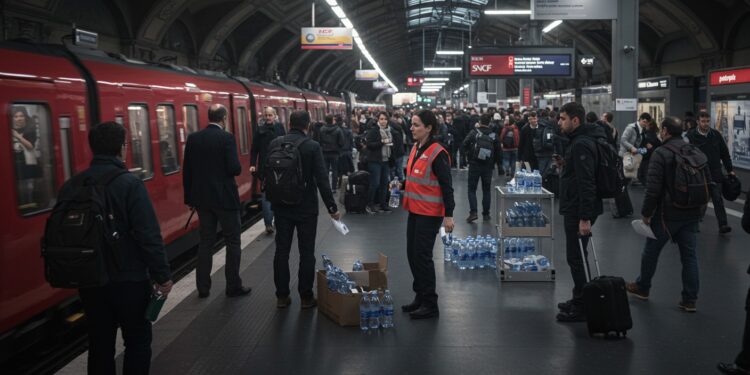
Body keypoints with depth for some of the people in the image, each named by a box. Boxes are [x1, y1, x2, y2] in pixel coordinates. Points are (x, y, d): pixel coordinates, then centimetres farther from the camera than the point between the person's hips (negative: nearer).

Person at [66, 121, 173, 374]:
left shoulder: (70, 187, 0)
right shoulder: (130, 184, -16)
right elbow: (149, 236, -19)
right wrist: (162, 275, -10)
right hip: (129, 280, -5)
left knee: (100, 345, 15)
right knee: (137, 342, 11)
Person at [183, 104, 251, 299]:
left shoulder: (193, 138, 3)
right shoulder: (226, 137, -13)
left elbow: (187, 171, 5)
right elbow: (234, 169, -19)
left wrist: (189, 198, 14)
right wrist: (238, 166, 5)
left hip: (202, 198, 5)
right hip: (225, 198, -5)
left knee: (206, 242, 13)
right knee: (232, 242, 7)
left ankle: (203, 287, 16)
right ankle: (233, 286, 11)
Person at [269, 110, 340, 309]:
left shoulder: (274, 144, -1)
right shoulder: (312, 146, -13)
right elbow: (322, 179, -16)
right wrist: (332, 207, -9)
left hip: (282, 206, 3)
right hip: (306, 207, -3)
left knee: (281, 251, 10)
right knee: (306, 253, 6)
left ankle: (282, 296, 16)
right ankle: (306, 297, 11)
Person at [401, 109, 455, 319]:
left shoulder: (437, 153, -16)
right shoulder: (415, 149, 9)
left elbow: (446, 186, -16)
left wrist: (448, 215, -18)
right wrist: (401, 185, 7)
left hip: (430, 213, -8)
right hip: (415, 210, 8)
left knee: (422, 256, -4)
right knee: (412, 254, 13)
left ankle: (430, 305, 8)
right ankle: (420, 297, 27)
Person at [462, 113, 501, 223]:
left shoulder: (474, 133, -8)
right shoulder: (493, 135, -2)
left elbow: (464, 146, -12)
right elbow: (498, 150, 3)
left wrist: (469, 154, 8)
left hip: (474, 165, -2)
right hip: (488, 166, 2)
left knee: (472, 189, 4)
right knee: (487, 190, 12)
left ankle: (473, 212, -9)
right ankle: (486, 214, 15)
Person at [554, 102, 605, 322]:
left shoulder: (581, 144, -20)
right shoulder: (578, 141, 14)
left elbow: (586, 183, -26)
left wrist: (585, 217, -27)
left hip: (579, 211, -11)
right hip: (574, 209, 11)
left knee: (576, 257, -3)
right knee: (576, 256, 18)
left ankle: (582, 308, 5)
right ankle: (579, 300, 29)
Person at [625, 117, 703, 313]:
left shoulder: (661, 153, -14)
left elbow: (653, 188, -18)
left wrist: (646, 212, -9)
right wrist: (700, 208, 21)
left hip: (668, 213, -6)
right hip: (692, 213, 6)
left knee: (651, 250, 12)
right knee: (689, 255, 9)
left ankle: (642, 287, 28)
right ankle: (690, 300, 11)